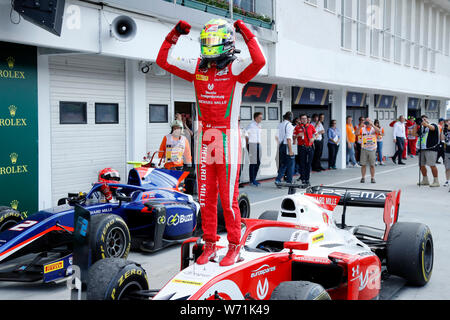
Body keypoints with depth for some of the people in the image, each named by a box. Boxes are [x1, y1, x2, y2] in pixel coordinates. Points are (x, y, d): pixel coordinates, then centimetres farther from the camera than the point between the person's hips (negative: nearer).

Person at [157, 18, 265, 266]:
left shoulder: (236, 68, -4)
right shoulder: (197, 67, 11)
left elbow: (259, 62, -24)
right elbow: (163, 61, 15)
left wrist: (247, 34, -15)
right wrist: (174, 35, 7)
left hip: (227, 140, -5)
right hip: (204, 139, 5)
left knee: (229, 198, -1)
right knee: (205, 197, 10)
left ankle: (234, 246, 12)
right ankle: (209, 245, 21)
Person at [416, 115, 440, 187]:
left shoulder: (433, 125, 3)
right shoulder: (421, 127, 20)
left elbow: (432, 128, -20)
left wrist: (426, 124, -41)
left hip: (431, 149, -6)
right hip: (422, 149, 6)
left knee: (432, 165, -11)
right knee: (422, 165, 9)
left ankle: (436, 181, -4)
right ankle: (425, 180, 24)